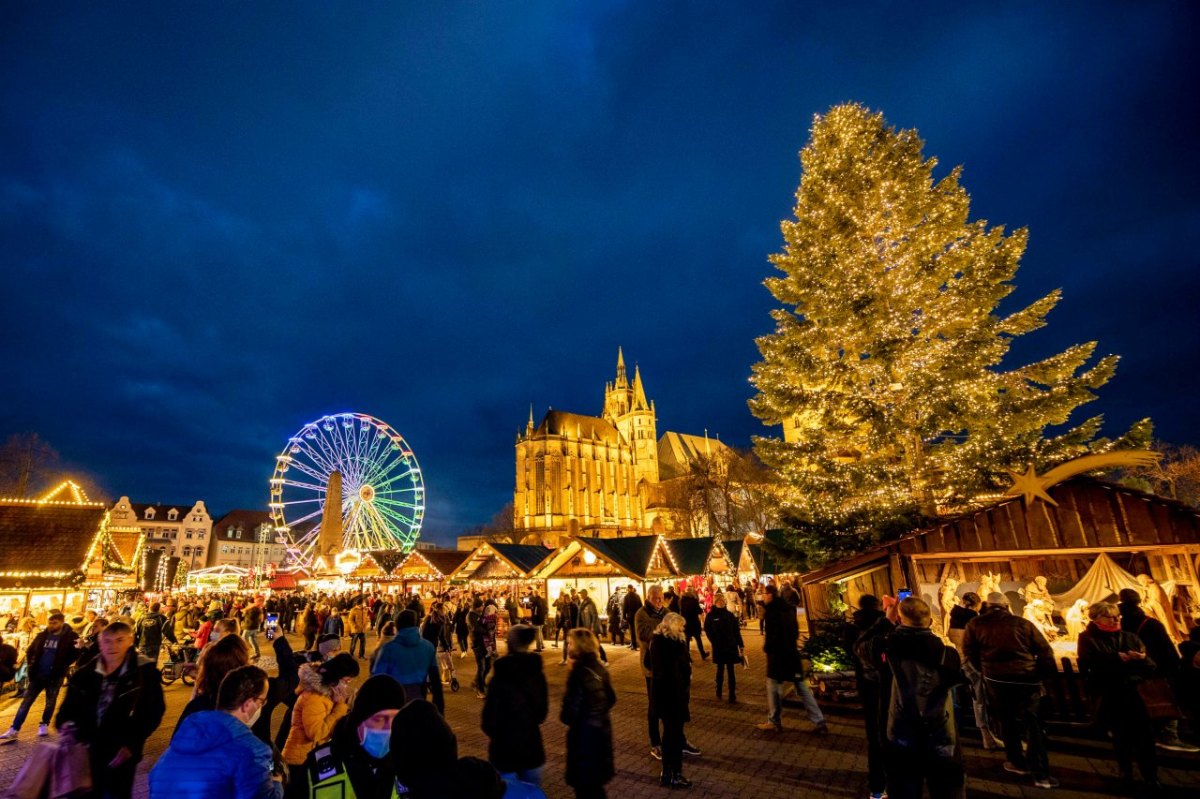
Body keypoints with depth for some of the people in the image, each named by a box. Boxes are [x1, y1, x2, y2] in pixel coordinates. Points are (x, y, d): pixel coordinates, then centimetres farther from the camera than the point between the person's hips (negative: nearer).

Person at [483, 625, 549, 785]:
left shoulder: (501, 675, -20)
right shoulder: (538, 673, -5)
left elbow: (490, 712, -12)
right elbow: (543, 709, 7)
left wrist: (491, 731, 8)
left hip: (505, 746, -4)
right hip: (532, 744, 4)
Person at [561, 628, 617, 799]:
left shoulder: (579, 673, -24)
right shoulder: (599, 668, -1)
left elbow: (572, 707, -23)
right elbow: (611, 699, 9)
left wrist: (564, 717, -2)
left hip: (584, 732, -7)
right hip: (601, 727, 7)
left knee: (584, 780, 12)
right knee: (595, 777, 25)